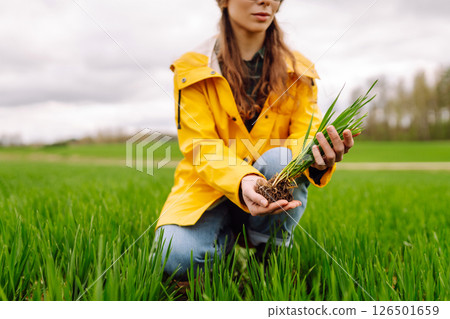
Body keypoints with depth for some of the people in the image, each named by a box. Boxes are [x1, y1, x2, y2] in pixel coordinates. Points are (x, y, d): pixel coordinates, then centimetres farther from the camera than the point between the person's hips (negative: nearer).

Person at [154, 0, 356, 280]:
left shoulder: (298, 71, 1)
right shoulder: (193, 68, -6)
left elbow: (304, 135, -9)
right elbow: (200, 148, -14)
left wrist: (319, 160, -36)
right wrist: (241, 182, -36)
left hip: (275, 192, 2)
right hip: (210, 188, -1)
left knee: (279, 159, -33)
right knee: (176, 257, -29)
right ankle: (228, 237, 7)